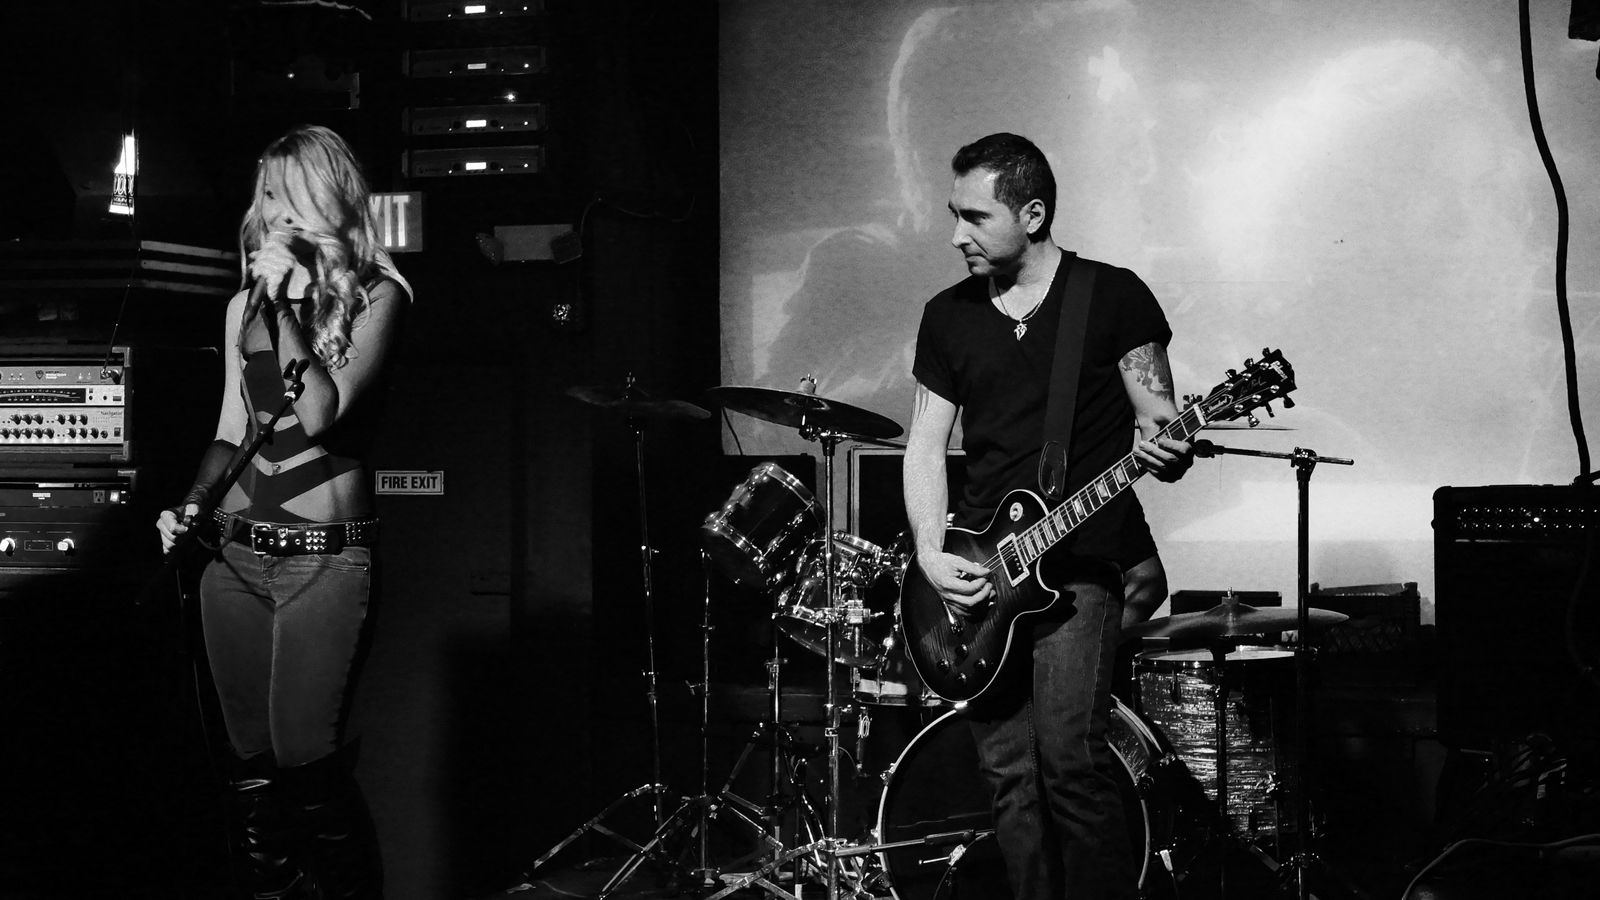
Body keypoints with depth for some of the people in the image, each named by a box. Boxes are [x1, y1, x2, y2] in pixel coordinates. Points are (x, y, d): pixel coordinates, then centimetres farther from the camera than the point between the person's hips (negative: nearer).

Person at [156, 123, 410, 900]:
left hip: (325, 555, -5)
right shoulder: (244, 305, 12)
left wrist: (286, 305, -12)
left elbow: (322, 415, -15)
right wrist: (193, 504, 3)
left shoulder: (376, 296, -3)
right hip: (233, 552, 5)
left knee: (304, 756, -13)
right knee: (251, 762, 7)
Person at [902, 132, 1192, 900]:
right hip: (980, 572, 4)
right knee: (1008, 774, 3)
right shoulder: (949, 316, 11)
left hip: (1080, 564, -4)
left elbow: (1159, 421, 0)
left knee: (1069, 760, -17)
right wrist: (932, 554, -4)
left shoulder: (1114, 297, 0)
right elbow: (925, 443, 10)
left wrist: (1166, 452, -25)